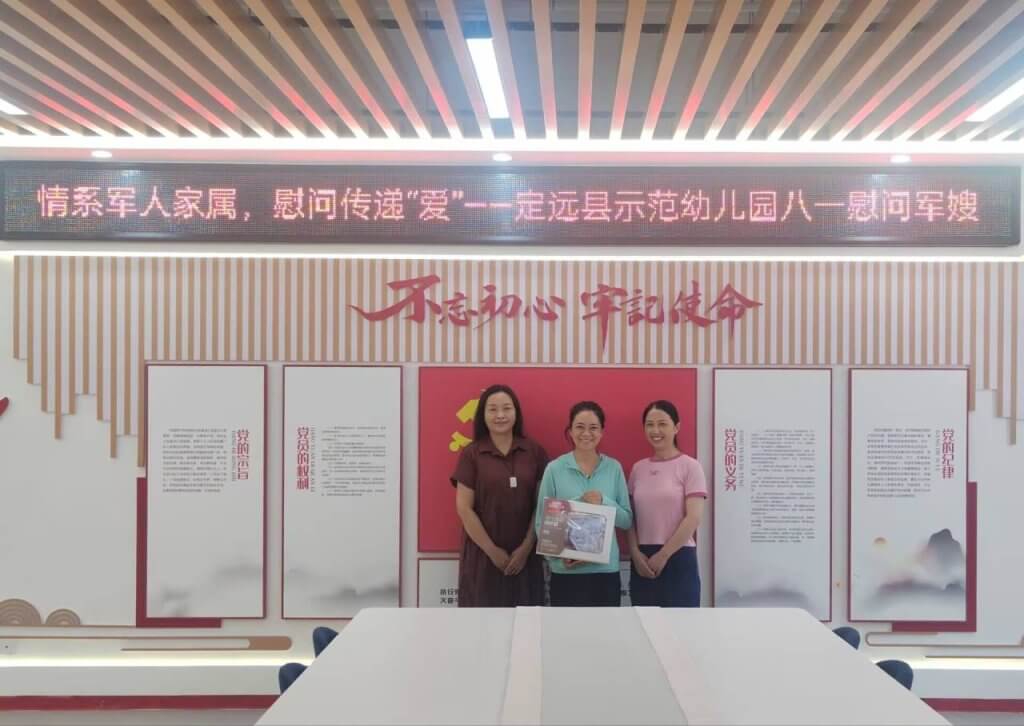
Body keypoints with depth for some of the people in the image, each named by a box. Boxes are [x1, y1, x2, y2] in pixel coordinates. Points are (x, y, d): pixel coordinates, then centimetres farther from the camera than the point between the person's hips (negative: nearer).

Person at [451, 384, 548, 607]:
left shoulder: (534, 452, 3)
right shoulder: (471, 454, -2)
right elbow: (464, 508, -5)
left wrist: (526, 548, -6)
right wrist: (492, 550, -8)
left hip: (524, 555, 2)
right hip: (482, 555, -1)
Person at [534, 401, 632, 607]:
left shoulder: (614, 468, 4)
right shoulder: (555, 469, -2)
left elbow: (627, 520, 4)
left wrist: (604, 501, -13)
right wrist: (559, 554, -16)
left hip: (606, 570, 2)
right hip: (566, 572, -2)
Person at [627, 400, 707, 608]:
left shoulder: (689, 466, -4)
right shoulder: (638, 468, 10)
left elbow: (693, 518, -10)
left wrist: (663, 555, -11)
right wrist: (635, 553, -4)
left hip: (678, 559, -4)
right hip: (643, 561, 5)